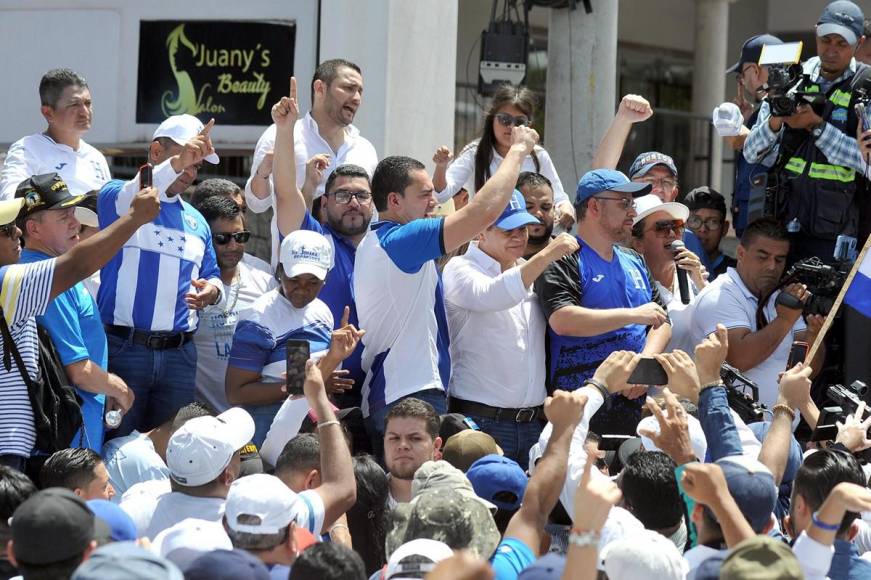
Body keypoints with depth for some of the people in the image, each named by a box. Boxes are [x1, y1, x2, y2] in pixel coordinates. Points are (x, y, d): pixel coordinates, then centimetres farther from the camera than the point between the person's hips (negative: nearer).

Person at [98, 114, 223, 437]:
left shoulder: (196, 221, 19)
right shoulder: (117, 197, 1)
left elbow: (212, 277, 25)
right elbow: (126, 201, -23)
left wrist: (212, 291, -1)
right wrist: (176, 163, -38)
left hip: (179, 353, 5)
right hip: (124, 347, -5)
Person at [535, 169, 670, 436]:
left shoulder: (634, 262, 20)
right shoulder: (565, 261, -3)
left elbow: (662, 320, 18)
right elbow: (562, 320, -19)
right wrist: (634, 315, -14)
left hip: (635, 402, 6)